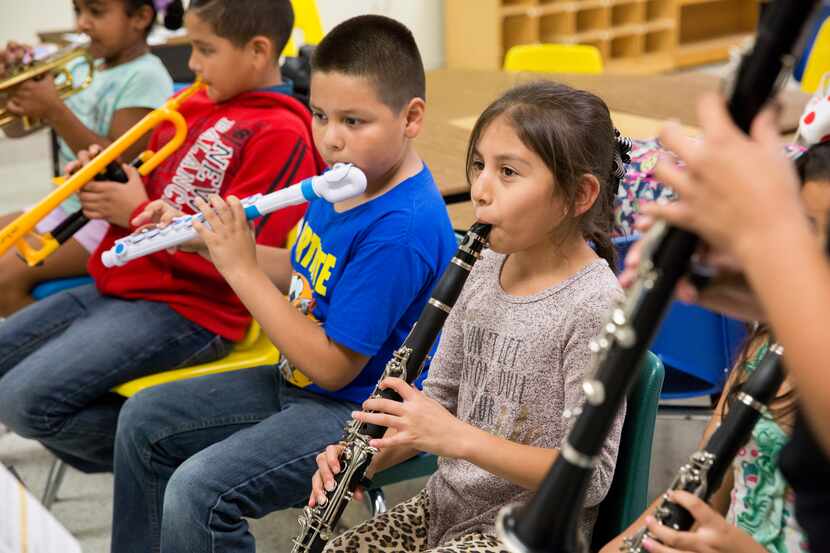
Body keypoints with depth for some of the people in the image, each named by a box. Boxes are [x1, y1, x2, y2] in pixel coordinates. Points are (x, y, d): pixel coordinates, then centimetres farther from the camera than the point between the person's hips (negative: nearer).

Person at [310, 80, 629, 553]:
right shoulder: (487, 270, 2)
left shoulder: (594, 306, -20)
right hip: (445, 505, 7)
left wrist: (457, 438, -26)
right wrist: (372, 453, -6)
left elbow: (590, 477, -21)